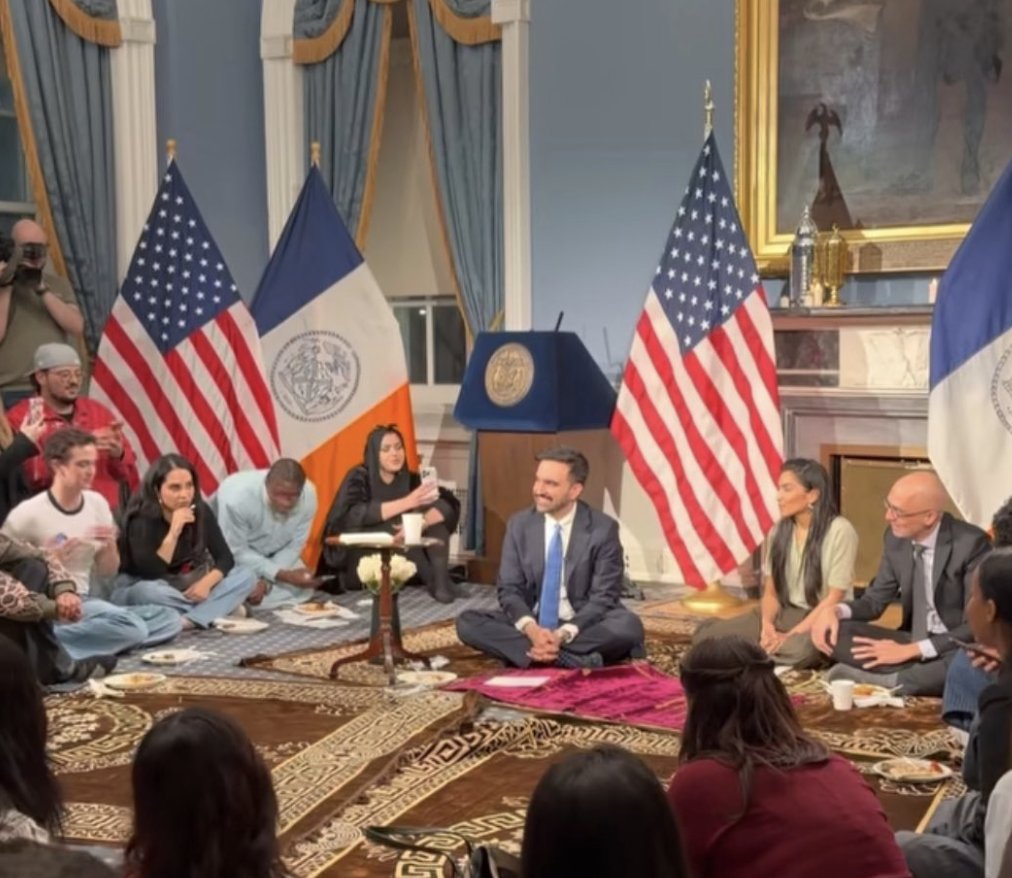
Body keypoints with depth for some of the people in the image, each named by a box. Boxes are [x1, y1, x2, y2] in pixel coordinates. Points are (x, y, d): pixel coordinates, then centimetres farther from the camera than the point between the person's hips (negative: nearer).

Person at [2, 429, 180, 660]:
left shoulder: (97, 503, 6)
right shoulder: (28, 513, -12)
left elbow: (108, 573, 13)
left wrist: (110, 546, -8)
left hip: (84, 602, 8)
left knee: (168, 619, -7)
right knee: (132, 628, -27)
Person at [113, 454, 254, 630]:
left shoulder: (201, 511, -8)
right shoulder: (141, 520, -21)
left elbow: (225, 558, -8)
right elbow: (149, 574, -29)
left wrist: (207, 582, -28)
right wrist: (173, 533, -36)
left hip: (184, 585, 5)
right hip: (138, 588, -5)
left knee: (245, 576, -14)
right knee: (149, 593, -41)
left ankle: (187, 621, -32)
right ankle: (219, 609, -24)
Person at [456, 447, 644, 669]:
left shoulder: (603, 529, -7)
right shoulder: (519, 525, 1)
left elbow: (603, 596, -9)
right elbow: (509, 589, 0)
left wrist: (564, 635, -26)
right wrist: (531, 629, -22)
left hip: (583, 626, -3)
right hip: (531, 625, 3)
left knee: (629, 627, -33)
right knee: (467, 622, -23)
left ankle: (535, 655, -29)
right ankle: (573, 659, -31)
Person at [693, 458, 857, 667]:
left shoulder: (840, 531, -11)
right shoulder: (779, 531, 7)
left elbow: (834, 599, -14)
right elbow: (771, 591, 7)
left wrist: (790, 636, -21)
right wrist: (768, 625, -15)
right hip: (784, 614, 5)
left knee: (801, 648, -42)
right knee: (706, 633, -15)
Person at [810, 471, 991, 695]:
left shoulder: (971, 543, -18)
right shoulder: (896, 537, -2)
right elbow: (875, 600, 8)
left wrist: (911, 650, -24)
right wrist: (835, 610, -14)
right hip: (913, 641, 5)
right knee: (833, 631, -15)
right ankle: (925, 676, -19)